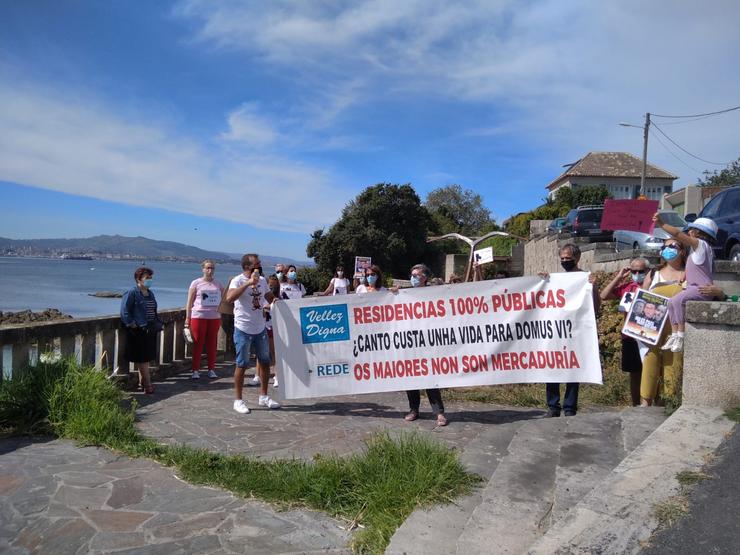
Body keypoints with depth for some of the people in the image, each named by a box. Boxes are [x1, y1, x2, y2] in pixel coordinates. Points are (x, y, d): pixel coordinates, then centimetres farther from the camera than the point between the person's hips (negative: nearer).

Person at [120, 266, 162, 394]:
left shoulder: (150, 293, 15)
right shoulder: (132, 292, -10)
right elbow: (125, 312, -14)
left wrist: (157, 323, 12)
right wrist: (132, 325, -17)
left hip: (150, 331, 8)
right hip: (138, 331, -8)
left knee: (146, 358, 12)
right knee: (142, 359, -2)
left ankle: (142, 382, 21)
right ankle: (147, 384, 1)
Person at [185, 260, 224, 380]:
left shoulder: (218, 284, 11)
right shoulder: (196, 283, 3)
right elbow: (189, 302, 2)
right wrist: (187, 318, -3)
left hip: (214, 317, 3)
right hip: (198, 317, -2)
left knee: (212, 344, 3)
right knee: (198, 344, -2)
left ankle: (211, 369, 11)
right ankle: (195, 370, 5)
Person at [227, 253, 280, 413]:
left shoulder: (262, 280, 8)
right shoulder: (238, 280, -12)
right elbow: (230, 297, -31)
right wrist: (248, 283, -33)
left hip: (260, 329, 7)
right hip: (243, 329, -6)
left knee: (265, 362, 12)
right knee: (242, 365, 1)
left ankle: (263, 397, 26)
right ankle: (238, 400, 14)